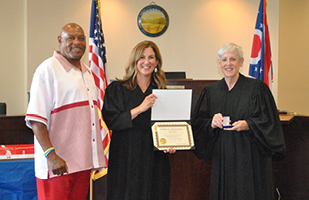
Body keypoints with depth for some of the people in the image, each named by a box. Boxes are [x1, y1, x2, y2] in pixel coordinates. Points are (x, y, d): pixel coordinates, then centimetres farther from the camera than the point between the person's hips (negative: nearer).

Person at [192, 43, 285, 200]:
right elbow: (198, 124, 8)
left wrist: (247, 125, -21)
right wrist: (211, 123, -13)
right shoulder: (210, 92, 9)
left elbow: (268, 122, -4)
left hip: (249, 158, -3)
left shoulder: (256, 88, -2)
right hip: (222, 159, 3)